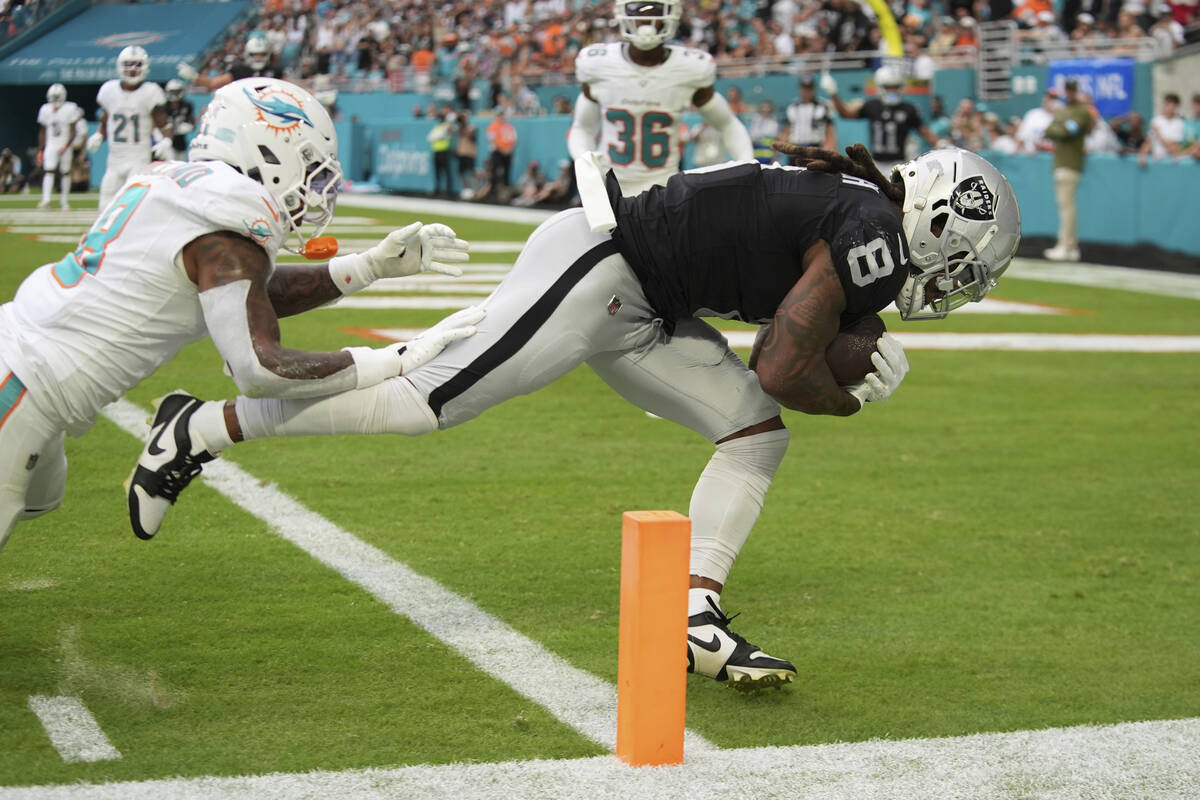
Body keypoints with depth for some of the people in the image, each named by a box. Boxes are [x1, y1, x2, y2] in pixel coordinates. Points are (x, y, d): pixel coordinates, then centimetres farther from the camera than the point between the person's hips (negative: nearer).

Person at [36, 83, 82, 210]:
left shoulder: (70, 109, -7)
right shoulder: (45, 110, 4)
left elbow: (73, 132, -7)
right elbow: (42, 132, 11)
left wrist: (66, 146, -18)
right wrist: (40, 149, 8)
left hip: (65, 146, -2)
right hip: (51, 145, 2)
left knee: (65, 172, 5)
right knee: (49, 170, -12)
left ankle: (65, 201, 17)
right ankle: (46, 200, -22)